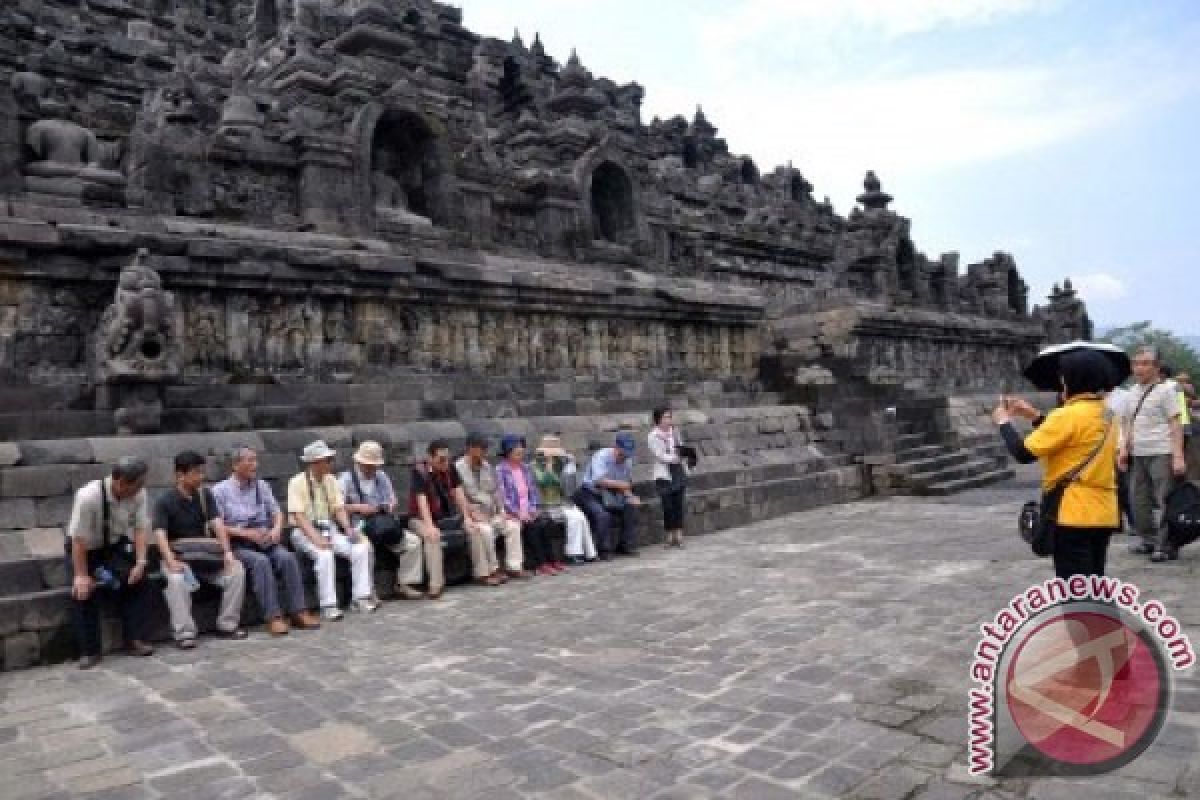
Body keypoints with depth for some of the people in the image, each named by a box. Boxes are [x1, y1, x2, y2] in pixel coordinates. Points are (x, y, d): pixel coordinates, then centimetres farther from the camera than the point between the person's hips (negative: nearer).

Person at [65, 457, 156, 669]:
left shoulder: (138, 493, -21)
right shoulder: (88, 496, -33)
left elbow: (141, 527, -15)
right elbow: (78, 538, -28)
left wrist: (140, 561, -25)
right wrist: (81, 575, -27)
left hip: (117, 546, 3)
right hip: (84, 549, -3)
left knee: (138, 580, -14)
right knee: (83, 591, -20)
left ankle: (135, 640, -5)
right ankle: (89, 651, -6)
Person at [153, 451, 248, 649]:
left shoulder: (205, 495, 4)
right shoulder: (165, 501, -8)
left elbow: (217, 523, -6)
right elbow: (160, 534, -19)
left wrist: (227, 551, -20)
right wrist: (171, 561, -35)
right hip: (178, 556, -4)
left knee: (236, 570, -18)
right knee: (176, 580, -35)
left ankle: (227, 625, -8)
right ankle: (185, 633, -25)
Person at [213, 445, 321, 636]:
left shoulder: (262, 485, 15)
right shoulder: (220, 491, 1)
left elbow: (277, 512, 15)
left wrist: (277, 529, -7)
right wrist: (247, 533, -16)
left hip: (266, 540, 4)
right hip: (238, 544, -4)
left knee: (288, 557, -25)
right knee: (261, 562, -33)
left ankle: (297, 611, -23)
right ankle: (273, 617, -31)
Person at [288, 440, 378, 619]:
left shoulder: (331, 480, 8)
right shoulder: (297, 483, -10)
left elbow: (339, 508, 6)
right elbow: (298, 516, -18)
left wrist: (348, 529, -12)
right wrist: (316, 538, -29)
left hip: (329, 529, 6)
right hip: (305, 532, -6)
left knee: (361, 549, -15)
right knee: (324, 555, -34)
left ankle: (361, 597, -9)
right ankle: (328, 605, -26)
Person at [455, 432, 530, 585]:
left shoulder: (487, 467, 14)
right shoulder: (458, 468, -9)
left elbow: (496, 491, 16)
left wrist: (501, 510, 3)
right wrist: (472, 512, -23)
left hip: (491, 514, 7)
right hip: (469, 514, -7)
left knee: (513, 525, -12)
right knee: (484, 530, -34)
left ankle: (514, 566, -10)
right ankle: (490, 571, -22)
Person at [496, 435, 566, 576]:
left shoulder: (526, 468, 14)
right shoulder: (501, 470, -5)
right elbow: (503, 497, -12)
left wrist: (534, 508, 0)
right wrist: (519, 514, -18)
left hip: (529, 511, 5)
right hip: (512, 513, -5)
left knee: (549, 522, -21)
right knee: (534, 526, -29)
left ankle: (554, 560, -20)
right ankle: (540, 564, -20)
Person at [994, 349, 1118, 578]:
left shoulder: (1069, 415, -17)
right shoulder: (1104, 415, 10)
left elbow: (1024, 453, -15)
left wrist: (1004, 422, 1)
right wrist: (1035, 416, 19)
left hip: (1075, 516, -9)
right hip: (1102, 514, 9)